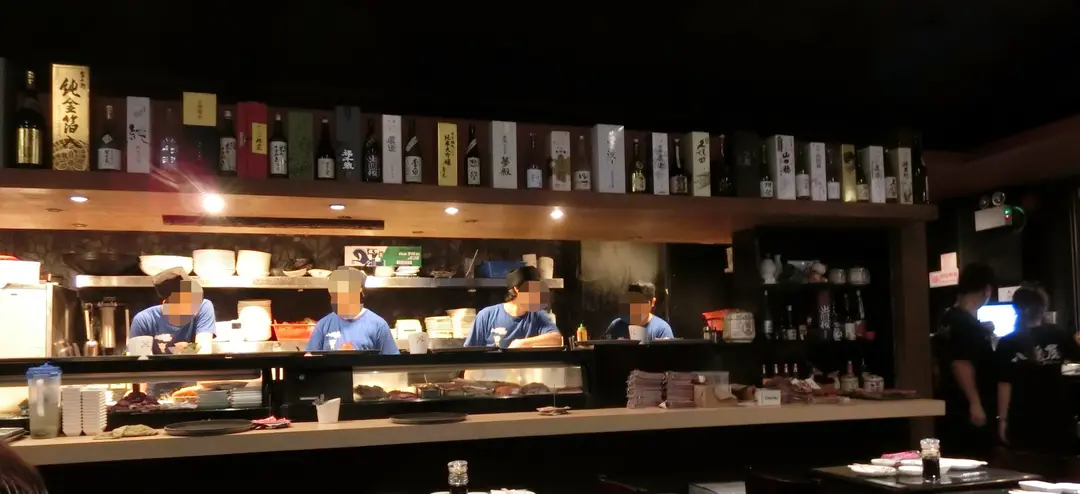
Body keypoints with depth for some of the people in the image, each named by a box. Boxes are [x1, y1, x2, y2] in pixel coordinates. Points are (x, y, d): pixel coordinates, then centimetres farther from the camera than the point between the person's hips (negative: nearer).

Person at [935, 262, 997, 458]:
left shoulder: (949, 318, 11)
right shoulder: (966, 323, -17)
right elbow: (960, 364, -24)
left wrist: (982, 335, 24)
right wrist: (975, 403, -24)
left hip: (954, 407, 10)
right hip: (967, 409, -10)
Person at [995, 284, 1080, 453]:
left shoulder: (1007, 343, -8)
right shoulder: (1057, 335, -2)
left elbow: (1004, 384, -11)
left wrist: (1002, 419, -5)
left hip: (1023, 423, -2)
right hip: (1058, 419, 2)